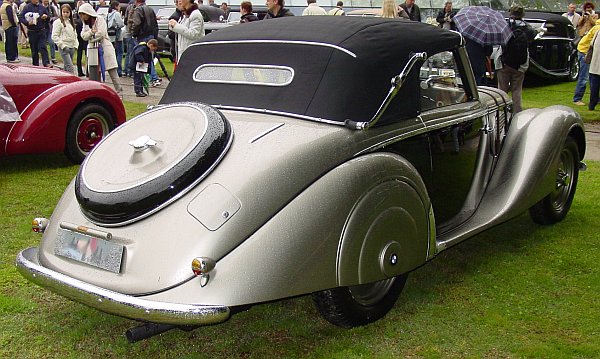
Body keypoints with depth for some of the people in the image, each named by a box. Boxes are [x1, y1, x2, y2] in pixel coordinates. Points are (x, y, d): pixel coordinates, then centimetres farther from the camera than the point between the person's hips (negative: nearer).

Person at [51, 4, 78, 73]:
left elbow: (75, 35, 23)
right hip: (64, 48, -7)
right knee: (70, 68, -16)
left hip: (72, 48, 7)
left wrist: (75, 45, 8)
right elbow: (54, 37, -9)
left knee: (66, 68, 11)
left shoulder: (71, 22, 16)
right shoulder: (58, 22, -5)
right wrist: (62, 46, -15)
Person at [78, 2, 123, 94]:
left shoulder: (100, 19, -6)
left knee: (113, 73, -7)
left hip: (104, 48, -6)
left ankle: (119, 92, -7)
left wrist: (90, 36, -2)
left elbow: (101, 34, -16)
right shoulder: (85, 23, 15)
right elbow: (83, 36, 3)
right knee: (93, 74, 5)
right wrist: (91, 32, -14)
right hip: (92, 50, 6)